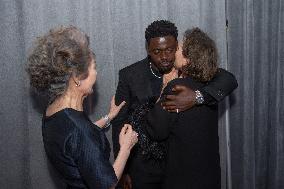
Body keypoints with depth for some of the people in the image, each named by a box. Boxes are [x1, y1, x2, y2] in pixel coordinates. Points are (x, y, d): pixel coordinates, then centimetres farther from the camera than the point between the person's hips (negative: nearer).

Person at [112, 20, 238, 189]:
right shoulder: (130, 75, -10)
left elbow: (229, 79, -18)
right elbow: (120, 123, -4)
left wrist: (197, 97, -35)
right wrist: (123, 170, -3)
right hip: (144, 168, -1)